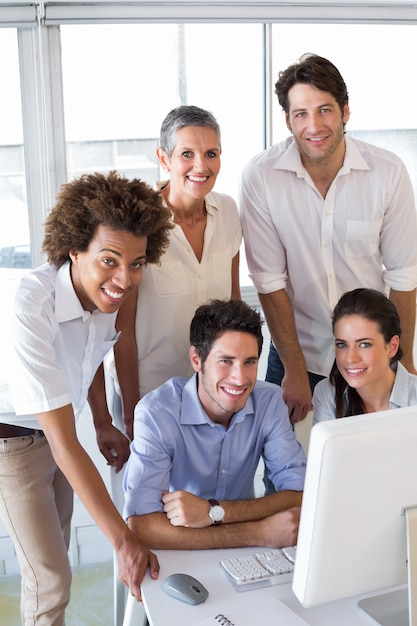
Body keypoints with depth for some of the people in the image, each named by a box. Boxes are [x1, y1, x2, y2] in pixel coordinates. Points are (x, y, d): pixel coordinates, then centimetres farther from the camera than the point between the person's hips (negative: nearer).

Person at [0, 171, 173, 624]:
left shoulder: (108, 292, -16)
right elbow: (64, 445, -36)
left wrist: (103, 422, 8)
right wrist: (124, 541, -35)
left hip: (56, 427, 6)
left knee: (54, 553, 20)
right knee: (51, 578, -1)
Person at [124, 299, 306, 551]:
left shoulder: (270, 401, -9)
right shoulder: (156, 413, -20)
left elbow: (299, 496, -12)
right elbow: (141, 527, -28)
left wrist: (214, 511, -25)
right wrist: (261, 534, -28)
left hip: (242, 558, 3)